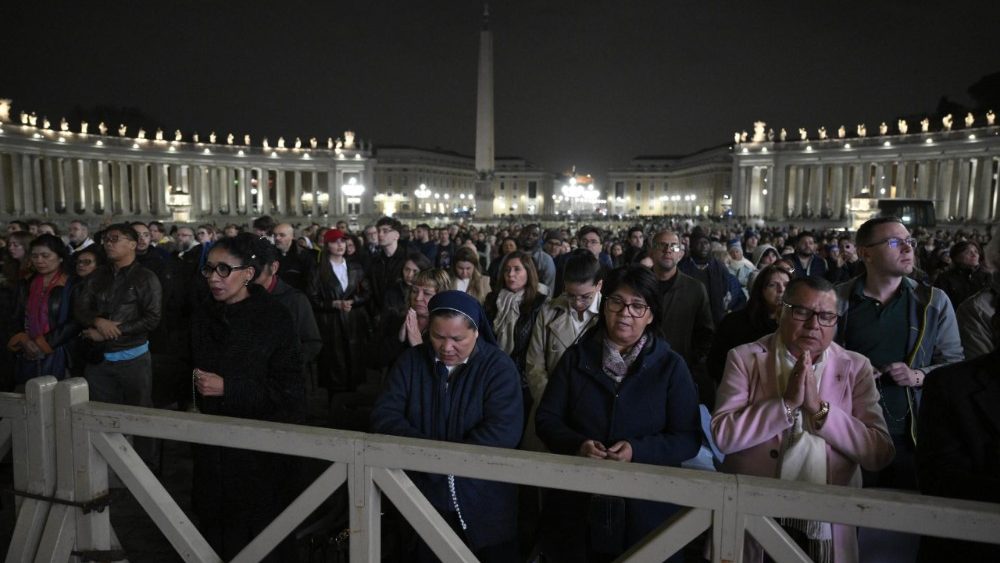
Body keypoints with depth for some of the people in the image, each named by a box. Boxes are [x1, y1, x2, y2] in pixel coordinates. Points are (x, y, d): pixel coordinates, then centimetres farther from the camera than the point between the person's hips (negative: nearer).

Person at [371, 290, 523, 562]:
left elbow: (504, 431, -20)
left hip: (484, 502, -2)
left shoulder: (498, 366, -9)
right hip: (423, 496, 3)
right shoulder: (411, 361, 2)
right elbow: (384, 414, -6)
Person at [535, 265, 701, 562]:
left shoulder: (671, 366, -3)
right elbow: (546, 418, 1)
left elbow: (689, 439, -6)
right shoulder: (577, 357, 2)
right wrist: (577, 445, -18)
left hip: (645, 506, -1)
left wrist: (637, 450, -22)